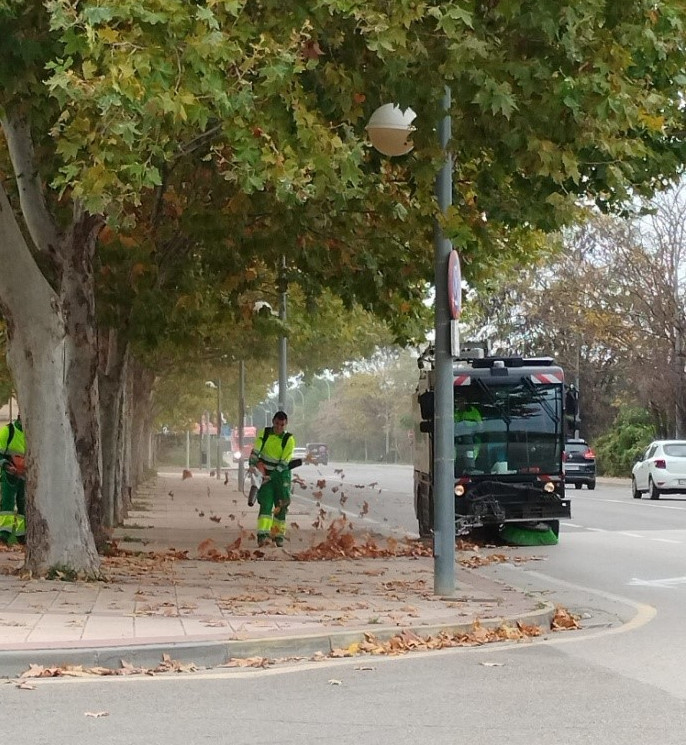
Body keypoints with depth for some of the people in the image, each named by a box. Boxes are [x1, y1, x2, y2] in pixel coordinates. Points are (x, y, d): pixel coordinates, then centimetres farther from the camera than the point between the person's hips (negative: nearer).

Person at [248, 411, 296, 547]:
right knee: (266, 504, -13)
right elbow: (255, 451, -5)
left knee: (281, 506, 2)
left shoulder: (289, 440, -9)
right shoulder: (264, 433, -3)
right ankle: (262, 534, -23)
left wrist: (270, 476, -19)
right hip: (264, 474, 0)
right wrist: (252, 467, -17)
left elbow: (284, 463, -14)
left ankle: (278, 535, 14)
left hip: (281, 474, 0)